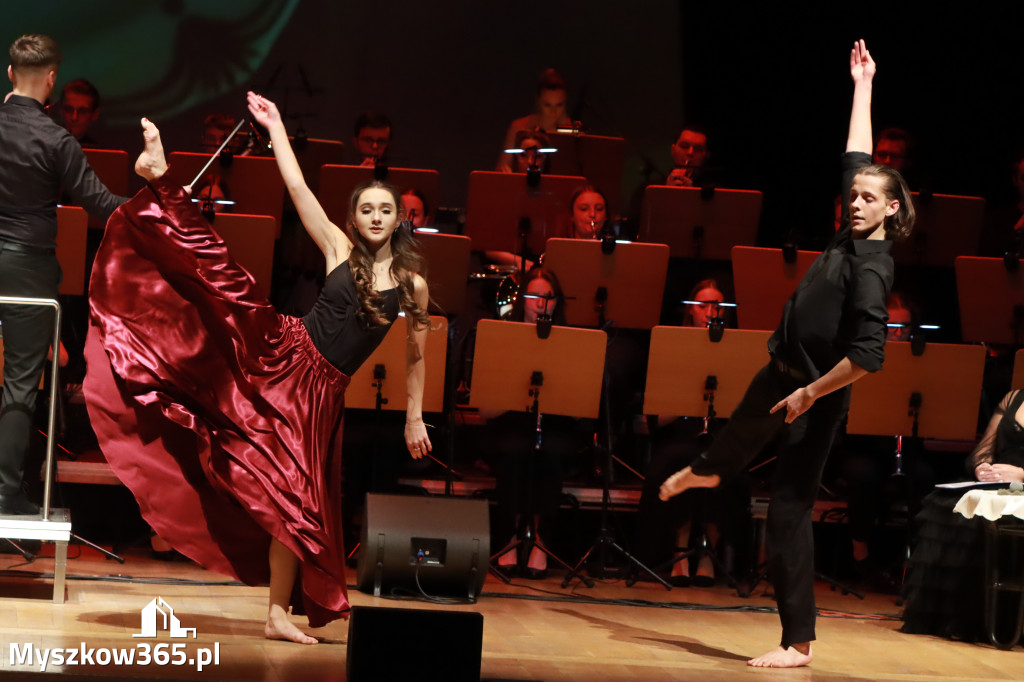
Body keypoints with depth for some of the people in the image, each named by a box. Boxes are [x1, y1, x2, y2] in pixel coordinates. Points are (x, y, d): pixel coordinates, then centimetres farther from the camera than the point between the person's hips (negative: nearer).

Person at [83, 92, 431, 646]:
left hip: (321, 389, 1)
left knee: (299, 497, 0)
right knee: (223, 280, -23)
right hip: (283, 354, -1)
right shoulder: (339, 249, 3)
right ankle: (160, 178, -22)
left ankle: (279, 614, 5)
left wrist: (414, 417, 13)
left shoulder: (412, 284, 5)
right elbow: (297, 187, -1)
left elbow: (415, 356, 14)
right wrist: (276, 127, -2)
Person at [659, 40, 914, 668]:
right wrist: (863, 87, 15)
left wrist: (812, 393, -24)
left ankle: (799, 644, -2)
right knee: (745, 427, 36)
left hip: (819, 390, -8)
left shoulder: (871, 268, -26)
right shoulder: (854, 234, -4)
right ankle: (707, 471, 74)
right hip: (786, 370, 8)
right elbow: (858, 157, 11)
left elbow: (869, 355, -35)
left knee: (789, 508, -7)